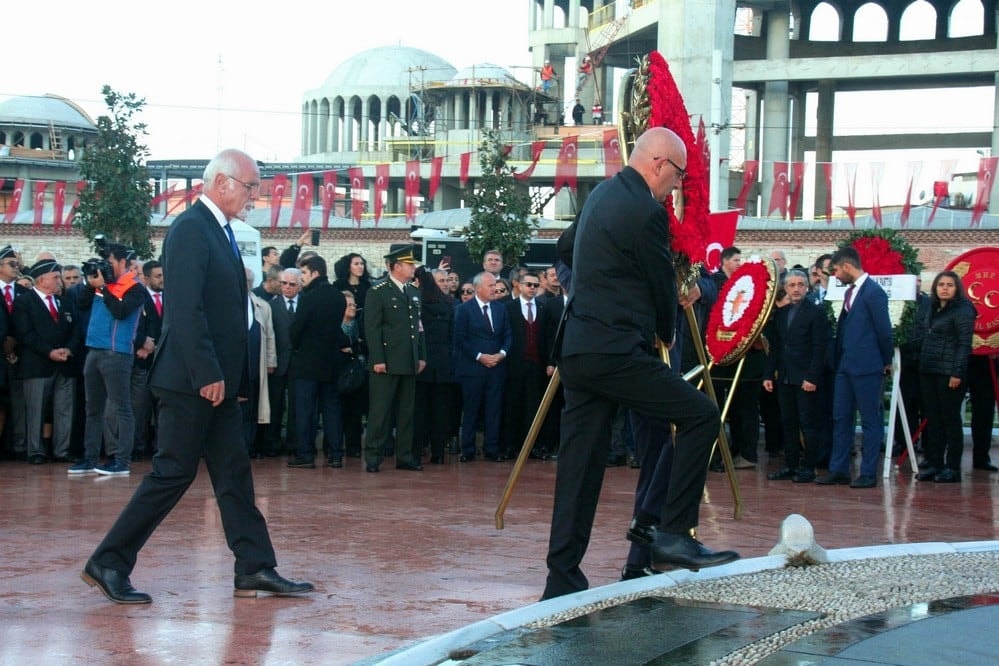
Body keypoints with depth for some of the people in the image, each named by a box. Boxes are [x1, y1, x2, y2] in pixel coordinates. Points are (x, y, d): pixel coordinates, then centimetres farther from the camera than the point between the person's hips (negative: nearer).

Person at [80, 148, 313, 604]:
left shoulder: (219, 231, 16)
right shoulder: (191, 229, -14)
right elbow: (186, 308, -21)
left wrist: (225, 375, 14)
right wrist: (208, 374, -24)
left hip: (217, 380, 10)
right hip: (192, 379, -10)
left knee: (233, 473, 9)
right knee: (173, 473, -5)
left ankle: (255, 570, 12)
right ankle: (108, 564, 4)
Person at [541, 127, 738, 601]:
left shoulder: (601, 195, 17)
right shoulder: (646, 210, -12)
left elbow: (569, 255, 32)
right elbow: (662, 285, -3)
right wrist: (666, 334, 17)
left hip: (576, 349, 10)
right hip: (616, 352, -9)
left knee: (579, 466, 8)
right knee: (700, 415, -4)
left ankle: (562, 584, 8)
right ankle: (672, 533, -6)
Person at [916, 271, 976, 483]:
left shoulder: (963, 310, -7)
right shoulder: (934, 309, 15)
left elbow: (964, 343, -13)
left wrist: (957, 373, -19)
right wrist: (923, 366, 11)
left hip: (949, 372, -8)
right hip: (929, 371, 8)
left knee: (950, 419, -3)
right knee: (932, 419, 8)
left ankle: (952, 468, 2)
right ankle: (934, 464, 13)